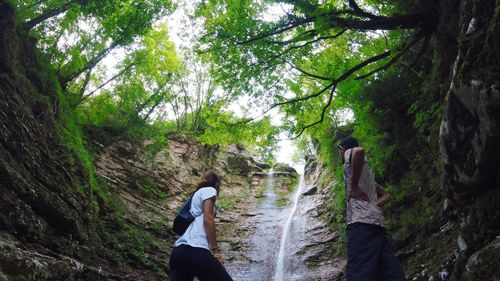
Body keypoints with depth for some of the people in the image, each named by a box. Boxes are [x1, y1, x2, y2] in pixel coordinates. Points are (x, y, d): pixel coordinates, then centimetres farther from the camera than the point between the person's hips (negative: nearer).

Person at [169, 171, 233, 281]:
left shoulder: (196, 195, 32)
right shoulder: (209, 190, 9)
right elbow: (208, 219, -6)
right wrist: (216, 253, -8)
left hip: (178, 251, 9)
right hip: (194, 250, -8)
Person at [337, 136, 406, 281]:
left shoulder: (350, 154, 10)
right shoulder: (365, 170, 35)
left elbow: (359, 150, -17)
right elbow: (386, 196, 35)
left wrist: (353, 187, -11)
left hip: (361, 222, -9)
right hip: (377, 223, 9)